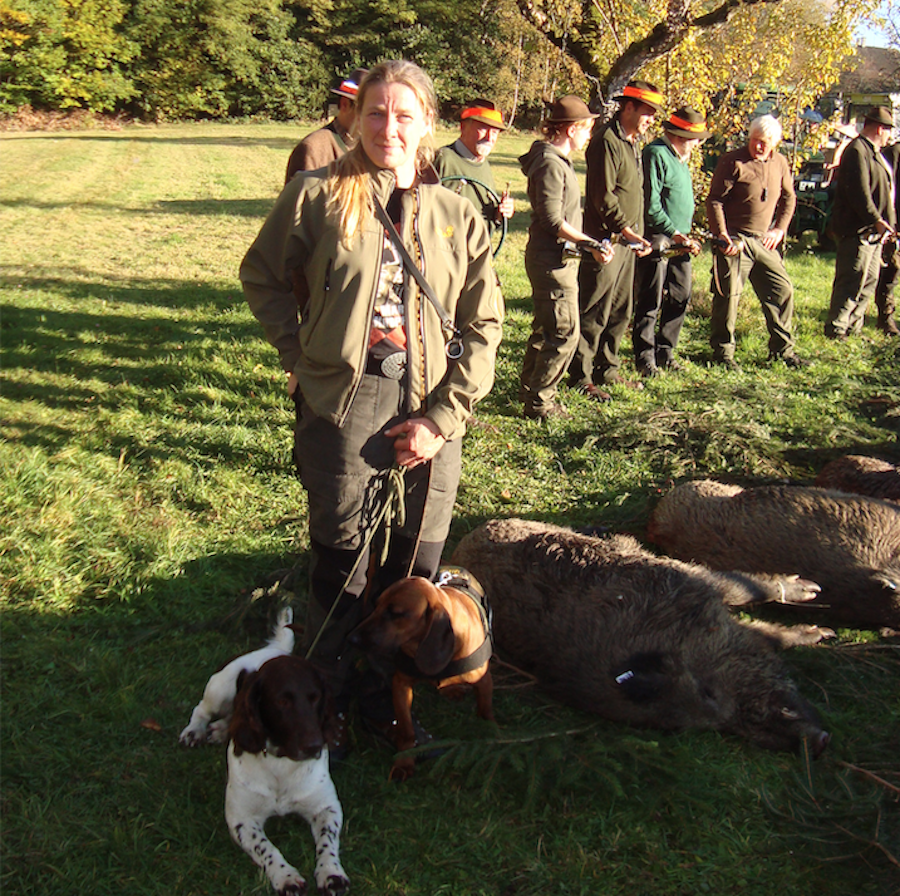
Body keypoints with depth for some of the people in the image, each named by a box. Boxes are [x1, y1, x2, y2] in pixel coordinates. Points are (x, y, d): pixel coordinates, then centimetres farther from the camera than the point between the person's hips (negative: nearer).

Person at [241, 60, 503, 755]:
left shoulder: (457, 213, 4)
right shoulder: (318, 197, -1)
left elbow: (483, 323, 4)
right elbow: (262, 277, 11)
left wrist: (443, 417, -4)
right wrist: (302, 354, 1)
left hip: (428, 415, 2)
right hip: (342, 404, -2)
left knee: (420, 563, 9)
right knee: (341, 556, 8)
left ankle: (392, 688, 29)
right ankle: (330, 693, 28)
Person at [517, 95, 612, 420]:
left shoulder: (557, 161, 14)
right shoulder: (550, 164, -18)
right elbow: (553, 221, -23)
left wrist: (589, 244, 22)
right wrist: (591, 244, -23)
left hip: (556, 258, 11)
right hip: (552, 260, -11)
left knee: (545, 327, 19)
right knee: (564, 332, -7)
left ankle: (529, 389, 31)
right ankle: (539, 402, 0)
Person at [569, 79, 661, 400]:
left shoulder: (631, 143, 17)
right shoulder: (607, 142, -13)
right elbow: (604, 197, -19)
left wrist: (637, 235, 16)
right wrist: (627, 230, -20)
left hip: (626, 240, 10)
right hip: (605, 240, -10)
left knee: (621, 312, 15)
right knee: (594, 313, -4)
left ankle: (607, 370, 25)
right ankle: (581, 377, 3)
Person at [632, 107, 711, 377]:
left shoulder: (680, 157, 18)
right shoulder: (656, 154, -12)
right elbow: (651, 205, -18)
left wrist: (686, 236, 14)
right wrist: (674, 233, -19)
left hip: (679, 240, 9)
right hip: (657, 240, -9)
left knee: (681, 298, 10)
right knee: (650, 303, -3)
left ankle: (665, 352, 21)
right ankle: (645, 358, 5)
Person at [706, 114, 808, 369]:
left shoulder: (780, 163, 10)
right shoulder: (733, 162, -8)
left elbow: (788, 198, 21)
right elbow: (714, 200, -9)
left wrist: (780, 229, 9)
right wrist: (722, 235, -18)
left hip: (764, 242, 6)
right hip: (735, 240, -6)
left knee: (782, 290, 6)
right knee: (728, 295, -4)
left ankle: (783, 348, 18)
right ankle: (723, 351, 10)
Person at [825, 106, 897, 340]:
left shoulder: (873, 152, 19)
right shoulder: (857, 151, -14)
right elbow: (859, 192, -23)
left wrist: (882, 223, 22)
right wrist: (877, 221, -24)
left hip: (872, 231, 11)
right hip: (858, 230, -11)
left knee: (869, 281, 14)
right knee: (852, 282, -8)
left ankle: (853, 326, 22)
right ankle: (835, 328, -1)